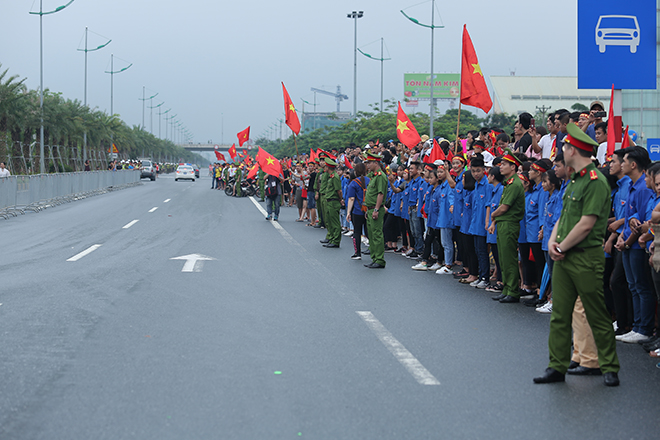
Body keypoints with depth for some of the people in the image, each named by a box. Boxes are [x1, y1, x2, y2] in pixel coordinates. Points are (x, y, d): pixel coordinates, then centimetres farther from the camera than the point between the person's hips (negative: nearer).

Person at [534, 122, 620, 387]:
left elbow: (586, 224, -19)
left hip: (586, 258, -9)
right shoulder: (575, 180, 16)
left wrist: (561, 248, -11)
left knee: (597, 317, 0)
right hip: (563, 257, 9)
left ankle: (610, 368, 9)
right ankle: (557, 367, 13)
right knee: (560, 315, 8)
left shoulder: (596, 182, -14)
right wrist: (553, 240, 2)